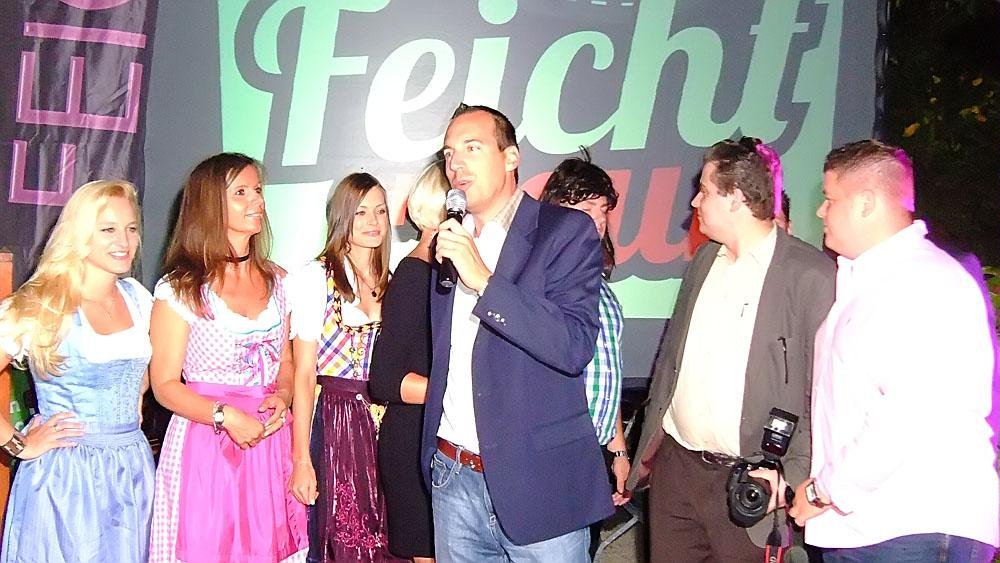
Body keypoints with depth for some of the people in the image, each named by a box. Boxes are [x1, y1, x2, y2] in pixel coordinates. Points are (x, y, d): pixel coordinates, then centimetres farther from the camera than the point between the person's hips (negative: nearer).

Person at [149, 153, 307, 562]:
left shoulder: (277, 282, 11)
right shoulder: (180, 289, -4)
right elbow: (165, 385, -5)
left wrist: (281, 398, -4)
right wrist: (226, 416, -20)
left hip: (271, 443, 4)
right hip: (204, 443, -4)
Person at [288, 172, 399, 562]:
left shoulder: (391, 281, 11)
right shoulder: (316, 277, -4)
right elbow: (303, 374, -8)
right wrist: (301, 459, -12)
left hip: (385, 424, 5)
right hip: (336, 423, -5)